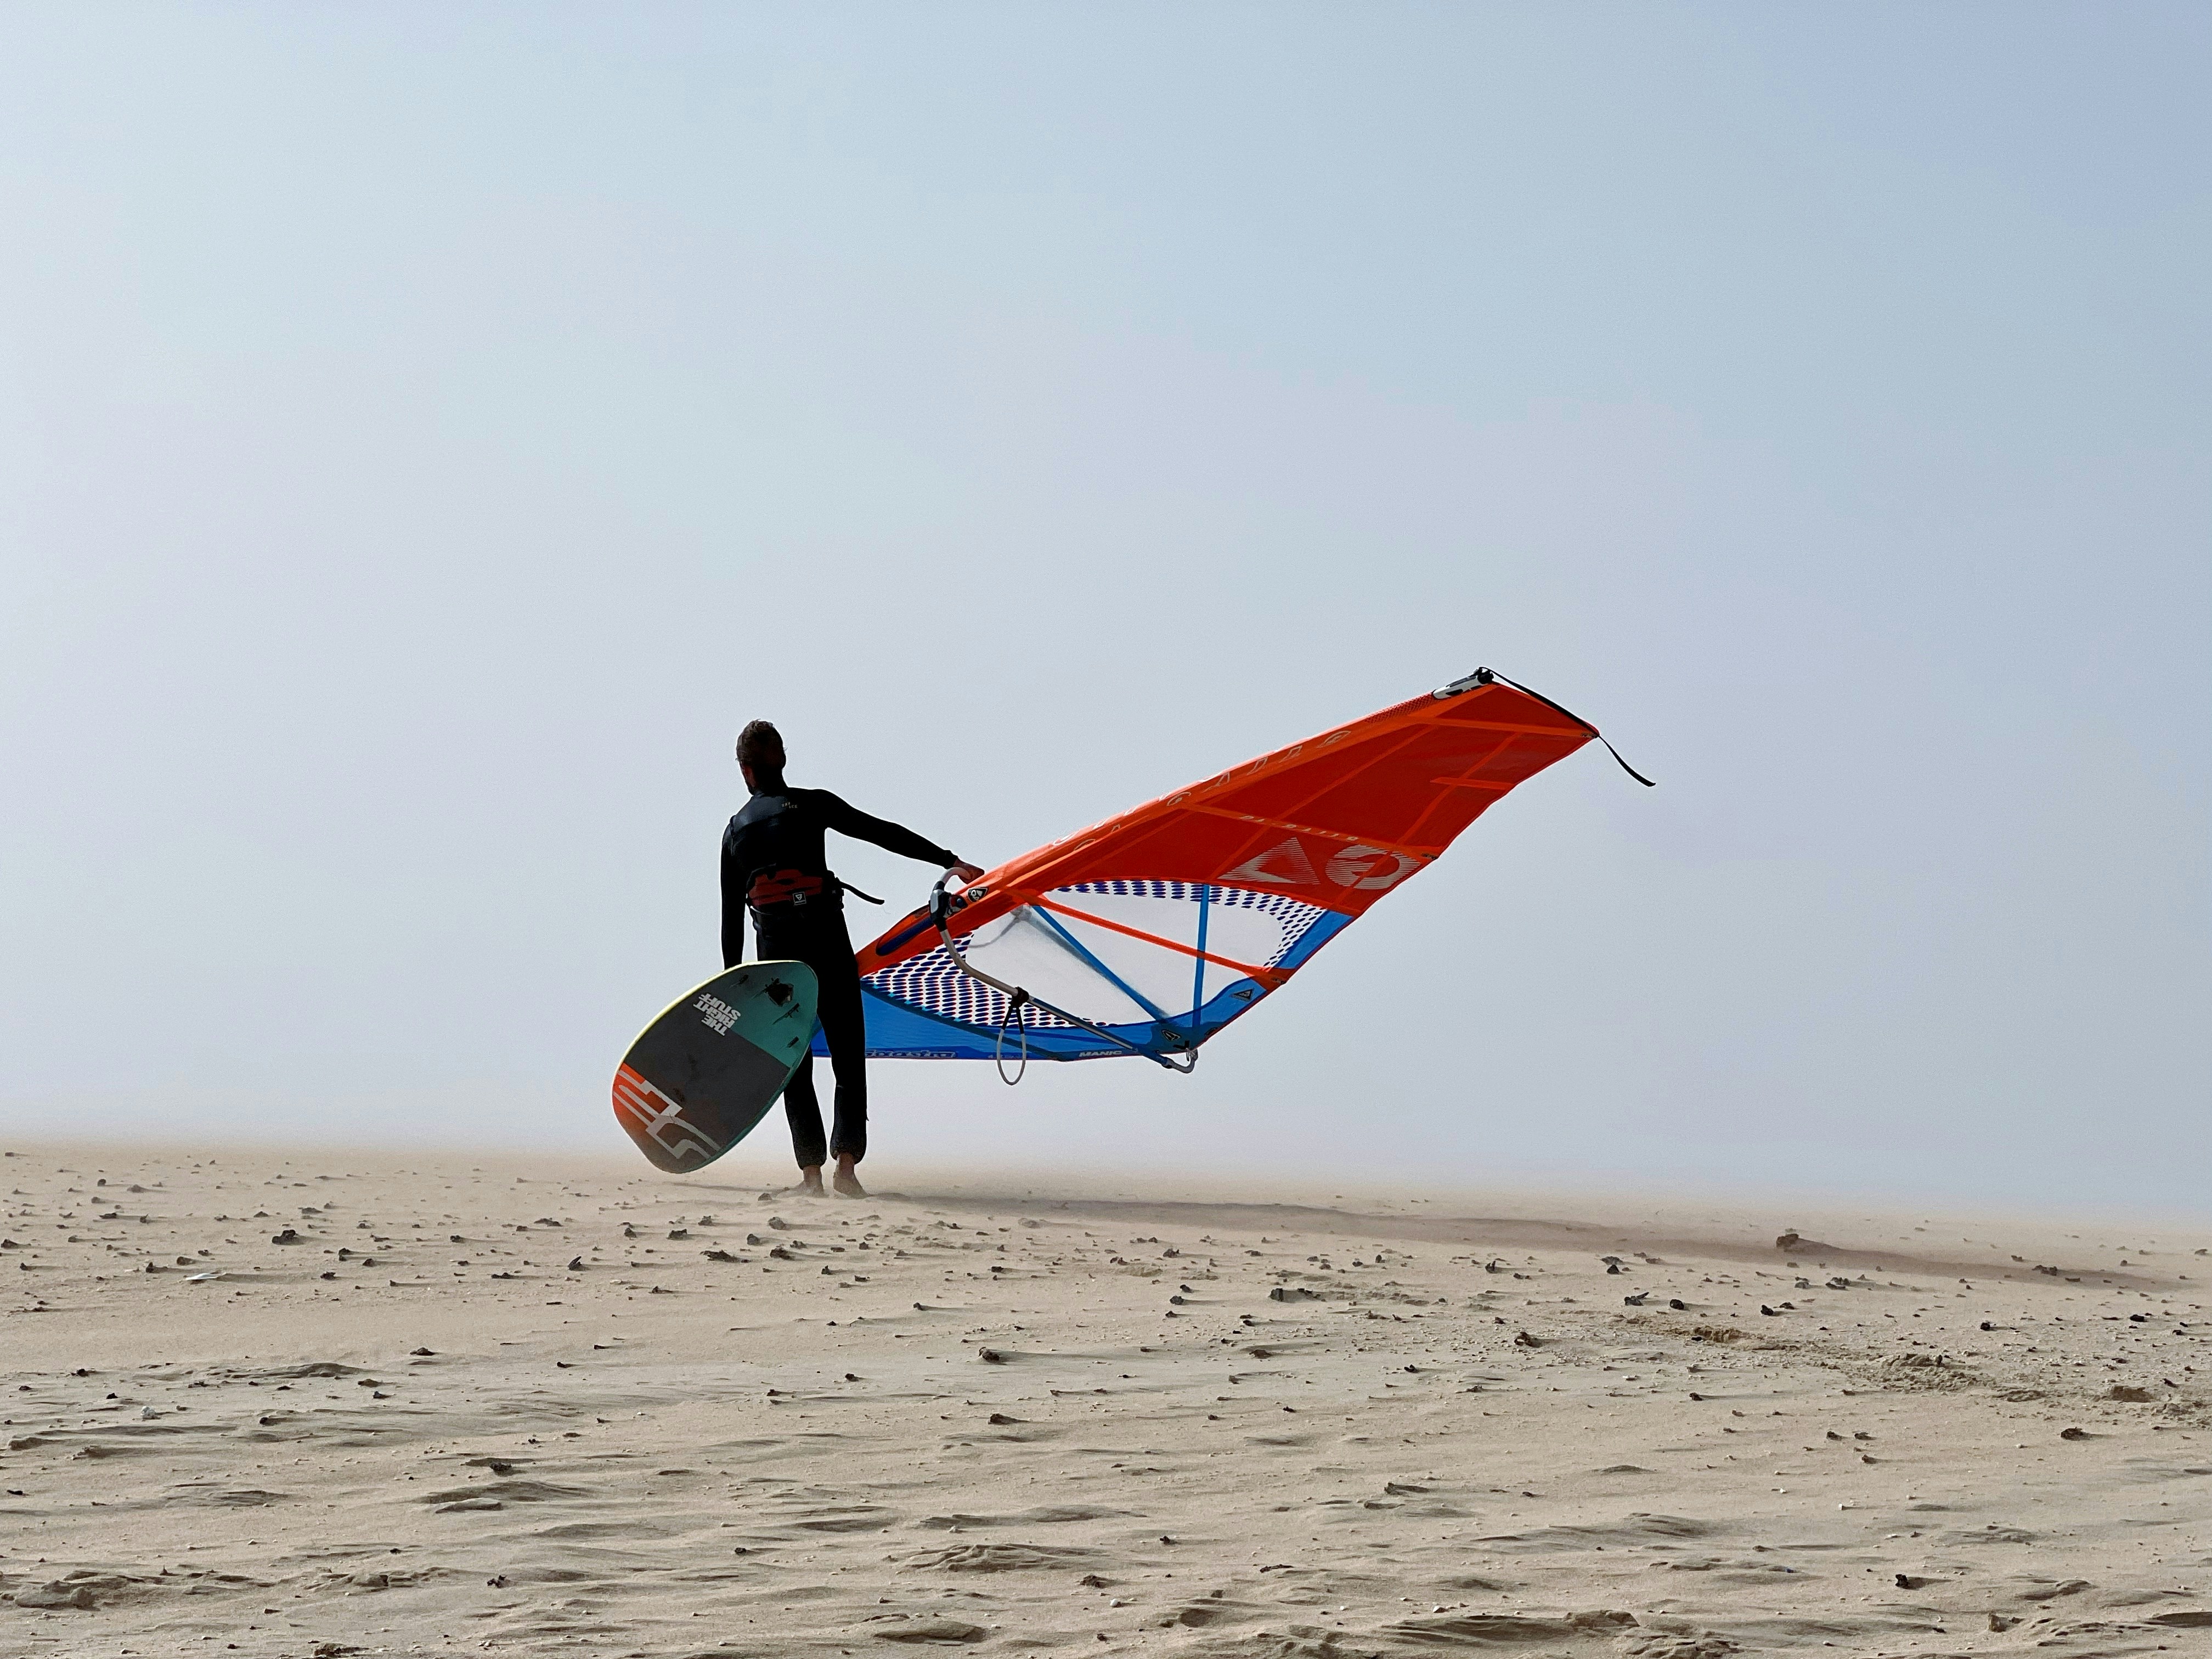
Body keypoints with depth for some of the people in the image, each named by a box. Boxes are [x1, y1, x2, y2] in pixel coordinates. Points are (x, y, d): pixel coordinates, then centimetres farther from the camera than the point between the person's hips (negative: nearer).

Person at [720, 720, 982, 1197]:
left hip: (774, 951, 3)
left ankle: (811, 1170, 1)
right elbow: (884, 834, -4)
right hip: (826, 941, -3)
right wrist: (950, 862, -5)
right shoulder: (811, 804, 4)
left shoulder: (736, 831, 15)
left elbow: (731, 917, 17)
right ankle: (846, 1163, -12)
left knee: (793, 1067, 10)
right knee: (849, 1058, 2)